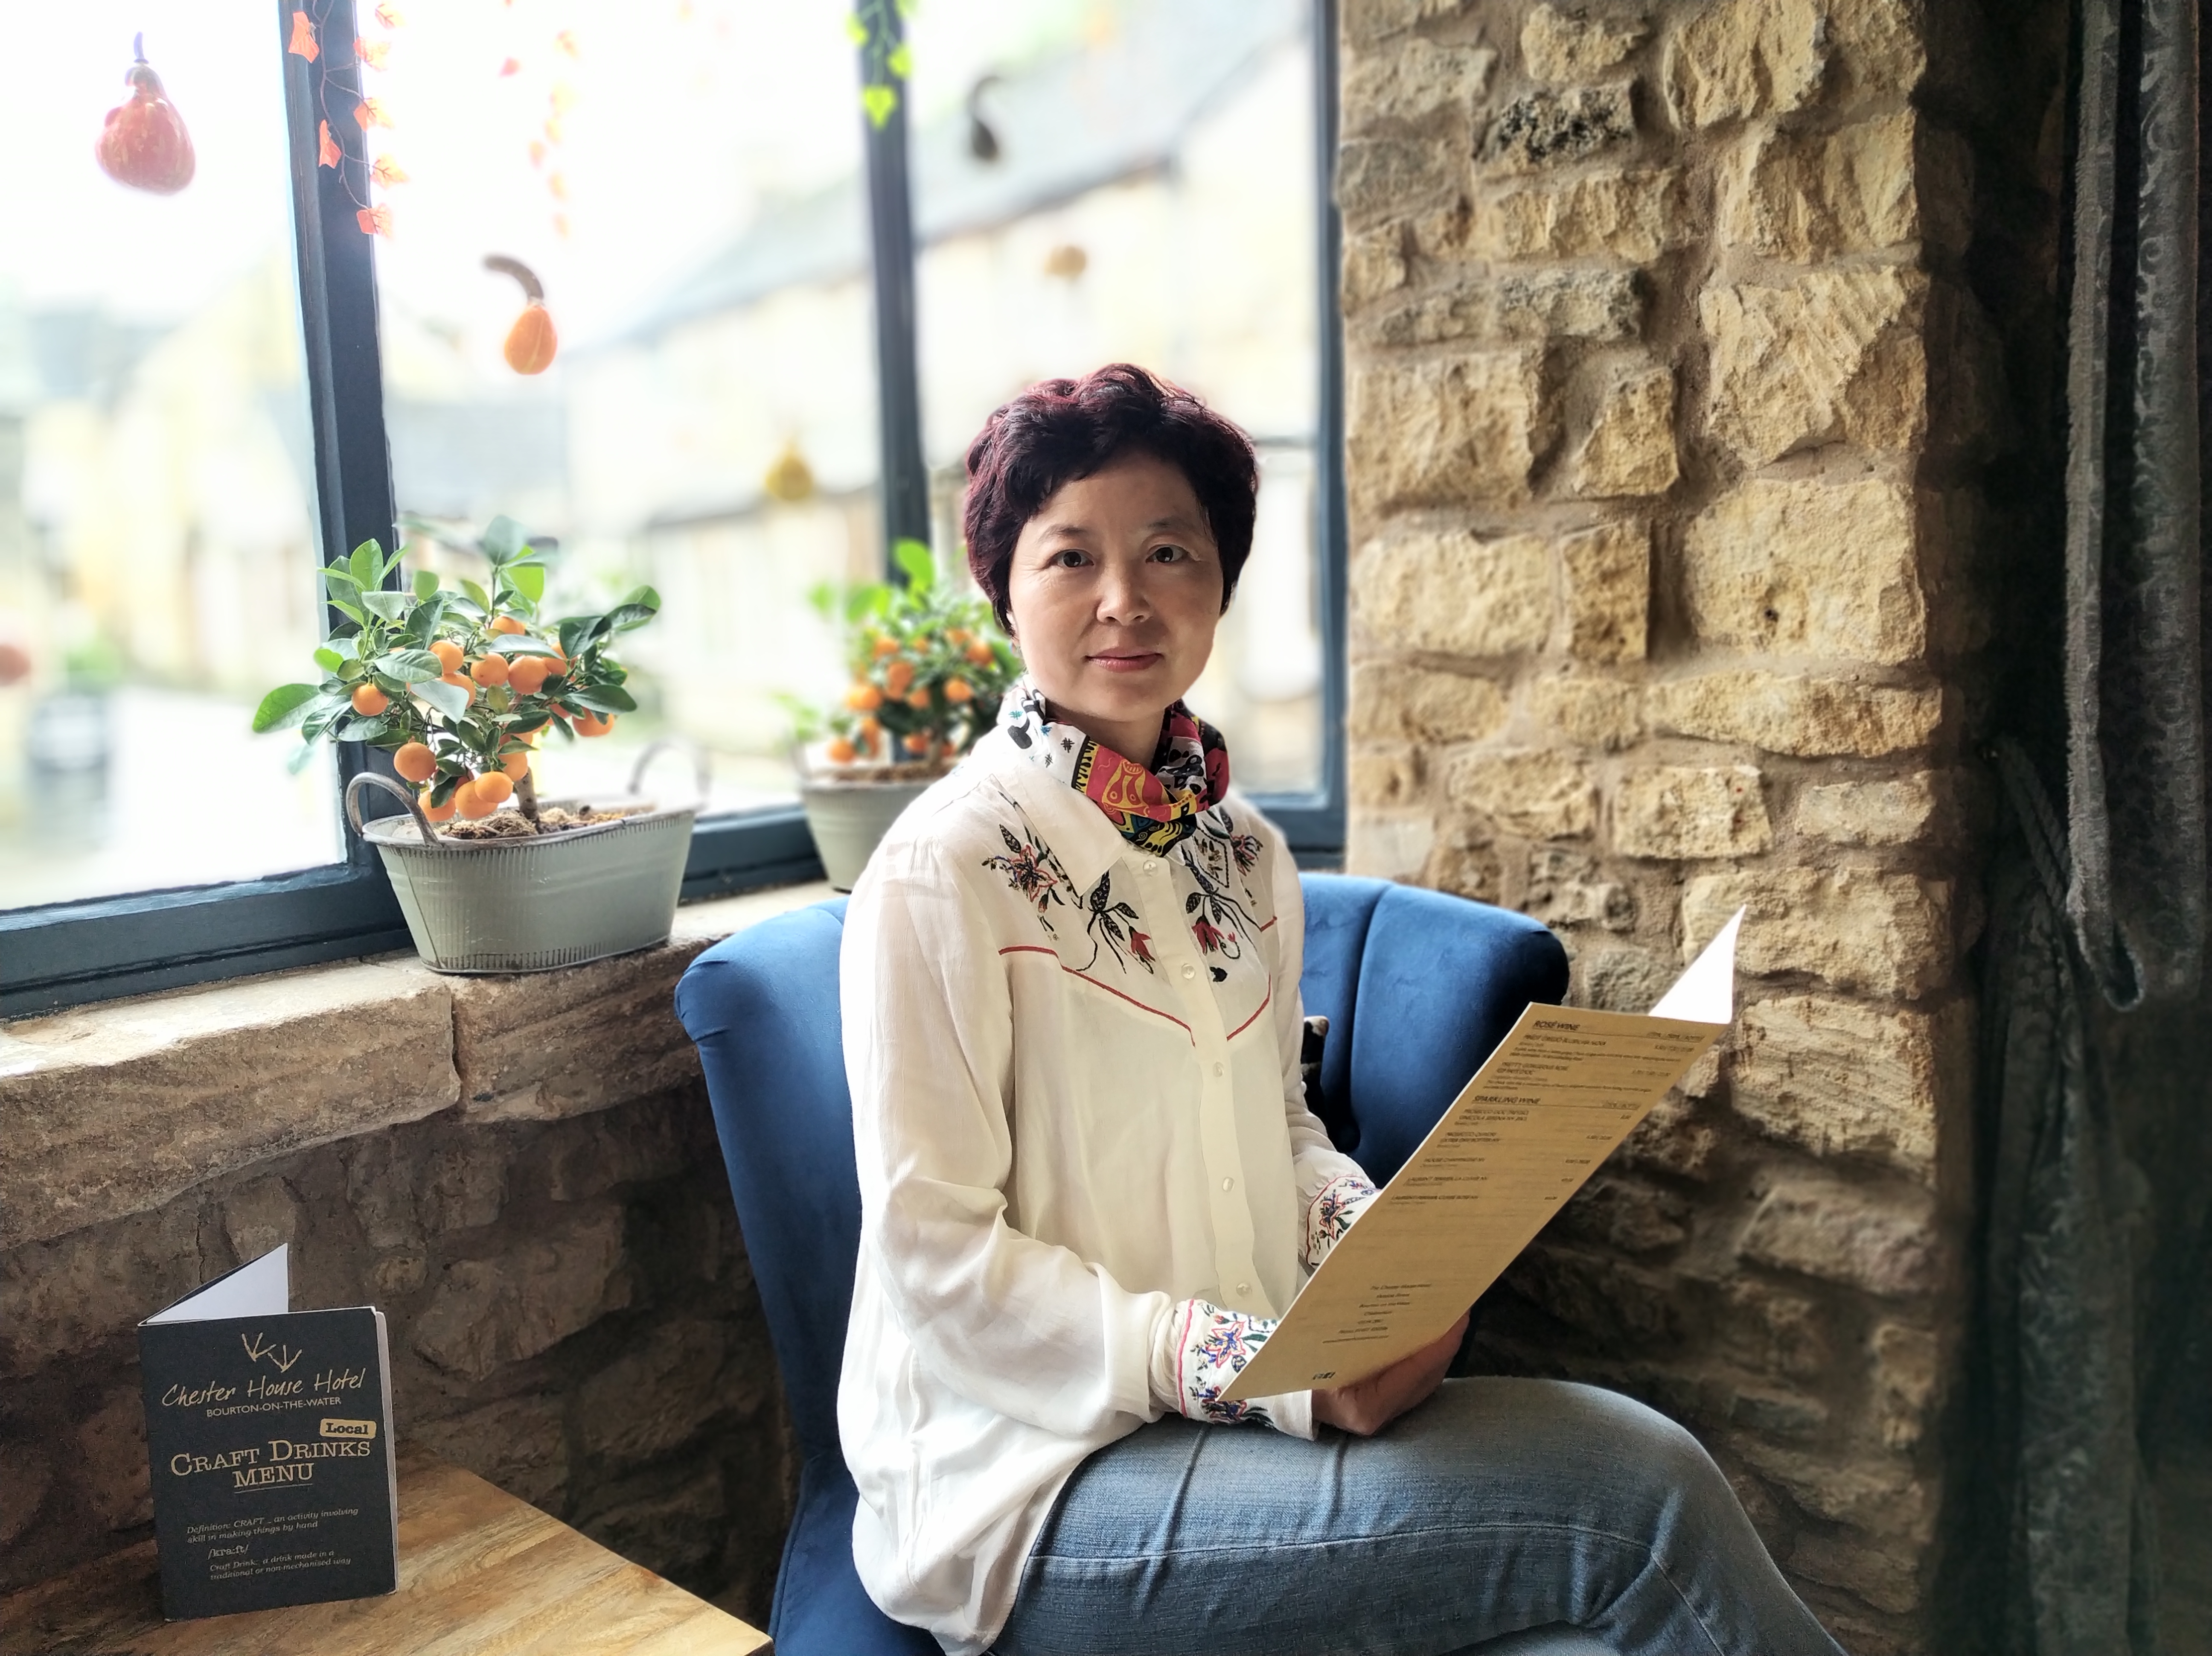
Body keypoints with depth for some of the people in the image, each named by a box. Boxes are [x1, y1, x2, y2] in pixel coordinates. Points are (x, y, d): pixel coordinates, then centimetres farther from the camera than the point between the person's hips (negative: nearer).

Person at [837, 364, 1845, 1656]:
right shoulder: (948, 868, -14)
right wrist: (1261, 1369, -21)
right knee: (1639, 1500, -19)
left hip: (1266, 1399, 6)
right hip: (1032, 1476, -6)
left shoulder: (1246, 852, 8)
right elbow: (937, 1257, -15)